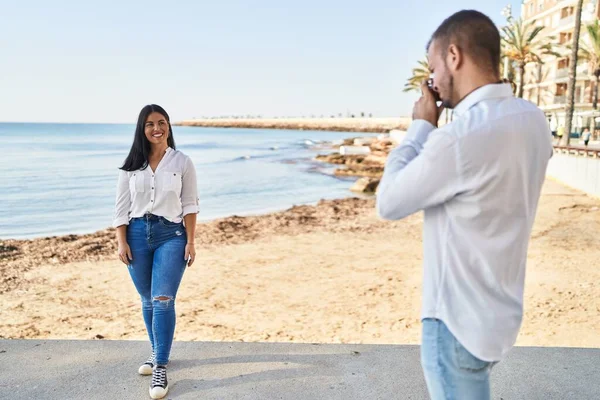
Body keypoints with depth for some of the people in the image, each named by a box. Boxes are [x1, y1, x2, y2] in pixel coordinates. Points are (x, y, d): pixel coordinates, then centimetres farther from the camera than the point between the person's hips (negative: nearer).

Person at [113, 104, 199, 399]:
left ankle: (160, 368, -5)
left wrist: (190, 241, -4)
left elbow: (190, 205, 0)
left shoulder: (182, 162, -1)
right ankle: (157, 353, 33)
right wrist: (121, 241, -3)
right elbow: (121, 206, 5)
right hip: (137, 234, 3)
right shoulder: (131, 165, 4)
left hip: (171, 235, -3)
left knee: (163, 301, -12)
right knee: (147, 301, 13)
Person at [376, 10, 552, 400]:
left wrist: (421, 126, -8)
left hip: (459, 320, -8)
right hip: (500, 309, 8)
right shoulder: (533, 121, -3)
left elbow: (389, 203, -15)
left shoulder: (458, 138, -29)